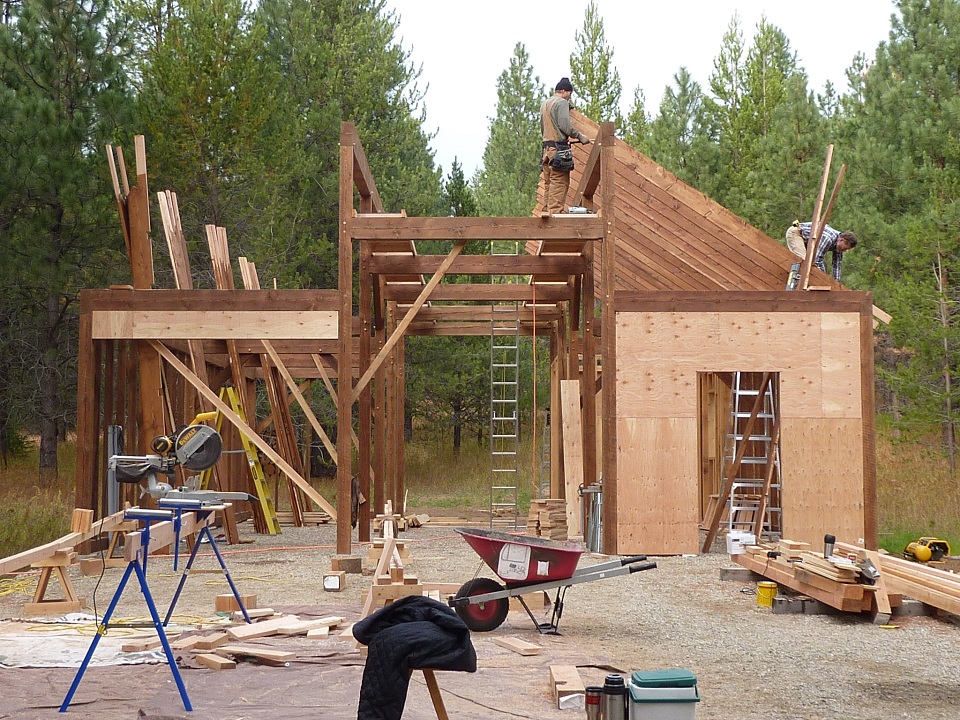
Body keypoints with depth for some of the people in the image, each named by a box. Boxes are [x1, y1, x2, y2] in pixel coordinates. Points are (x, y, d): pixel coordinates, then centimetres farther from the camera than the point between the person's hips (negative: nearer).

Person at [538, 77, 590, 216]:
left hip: (546, 146, 9)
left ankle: (547, 210, 12)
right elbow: (565, 125, -15)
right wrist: (580, 136, -6)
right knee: (560, 182, -10)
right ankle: (555, 211, -15)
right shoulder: (562, 102, -7)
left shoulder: (544, 103, 21)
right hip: (558, 147, -9)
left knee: (548, 182, 11)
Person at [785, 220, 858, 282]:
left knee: (823, 264, 2)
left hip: (807, 240, 9)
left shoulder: (838, 244, -8)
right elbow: (818, 260, -35)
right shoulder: (828, 238, -36)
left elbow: (837, 264, 1)